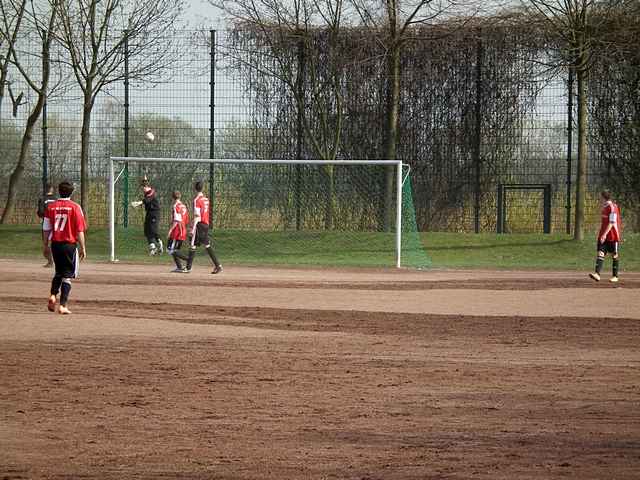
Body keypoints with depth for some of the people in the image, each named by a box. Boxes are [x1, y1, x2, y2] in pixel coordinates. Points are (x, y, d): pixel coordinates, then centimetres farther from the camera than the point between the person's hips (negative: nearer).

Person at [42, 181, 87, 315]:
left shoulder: (51, 206, 2)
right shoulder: (75, 207, -7)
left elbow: (46, 229, 6)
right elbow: (80, 230, -8)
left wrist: (46, 246, 16)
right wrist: (83, 248, -2)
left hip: (55, 244, 3)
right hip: (69, 244, -3)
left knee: (58, 272, 22)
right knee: (67, 276, 3)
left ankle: (53, 295, 1)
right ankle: (63, 305, -2)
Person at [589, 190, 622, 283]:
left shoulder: (612, 207, -15)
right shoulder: (604, 207, 12)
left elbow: (611, 223, -21)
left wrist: (605, 234, -27)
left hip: (613, 236, -8)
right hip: (603, 235, 8)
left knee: (615, 255, 4)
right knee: (600, 253, -6)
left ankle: (615, 276, 11)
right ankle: (597, 274, -17)